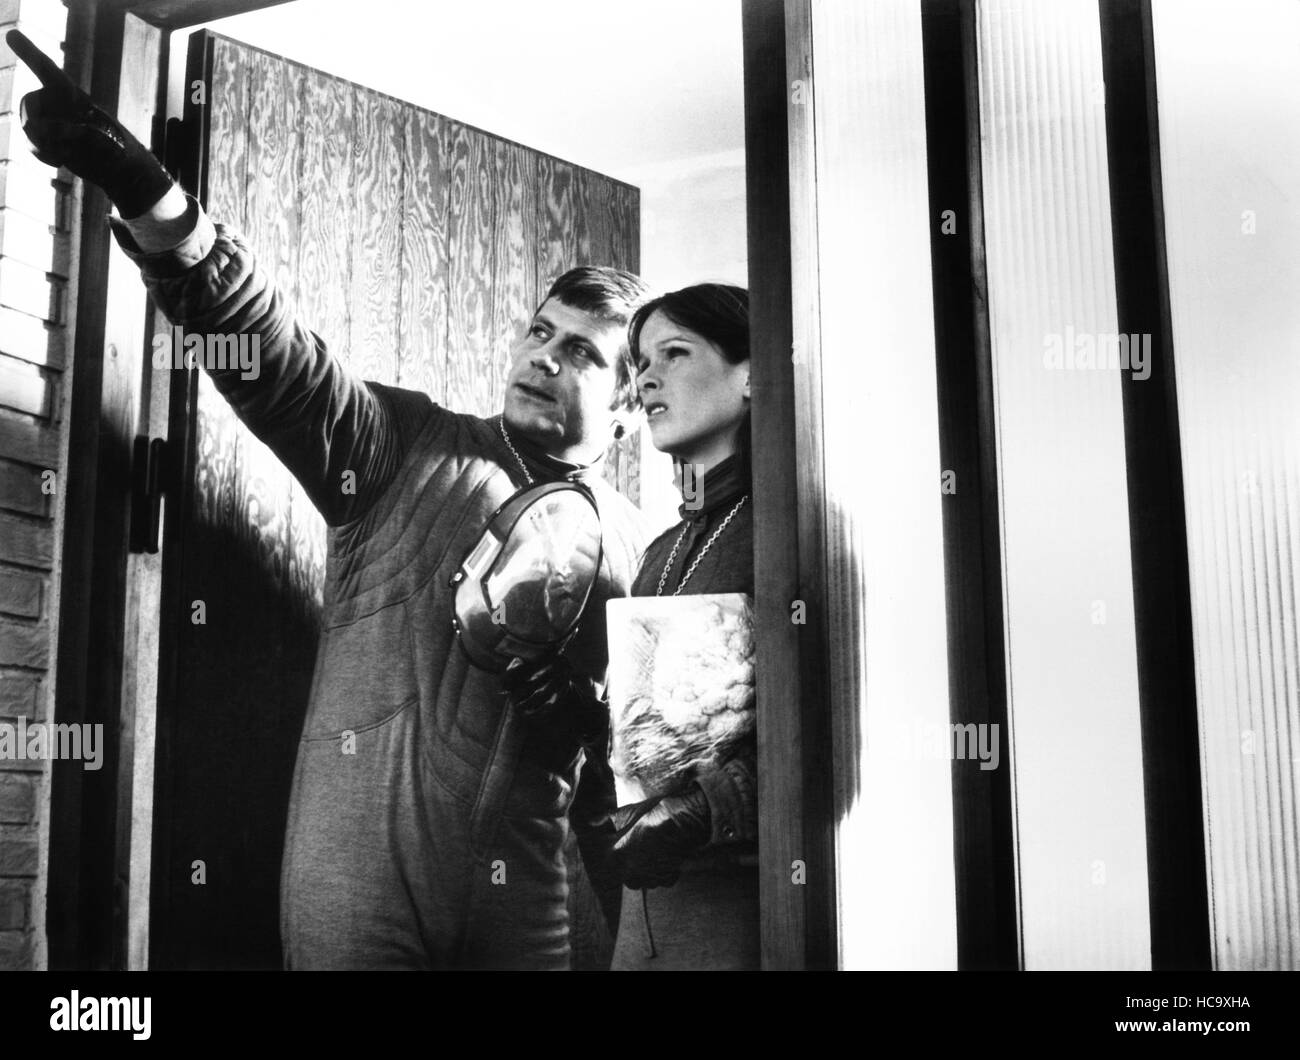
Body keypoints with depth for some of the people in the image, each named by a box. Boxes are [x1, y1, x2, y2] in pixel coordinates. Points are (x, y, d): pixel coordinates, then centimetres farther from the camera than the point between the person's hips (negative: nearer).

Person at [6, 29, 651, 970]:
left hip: (526, 913, 2)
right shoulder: (405, 447, 4)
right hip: (360, 894, -1)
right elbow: (274, 352, -12)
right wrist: (150, 201, -27)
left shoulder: (630, 547, 9)